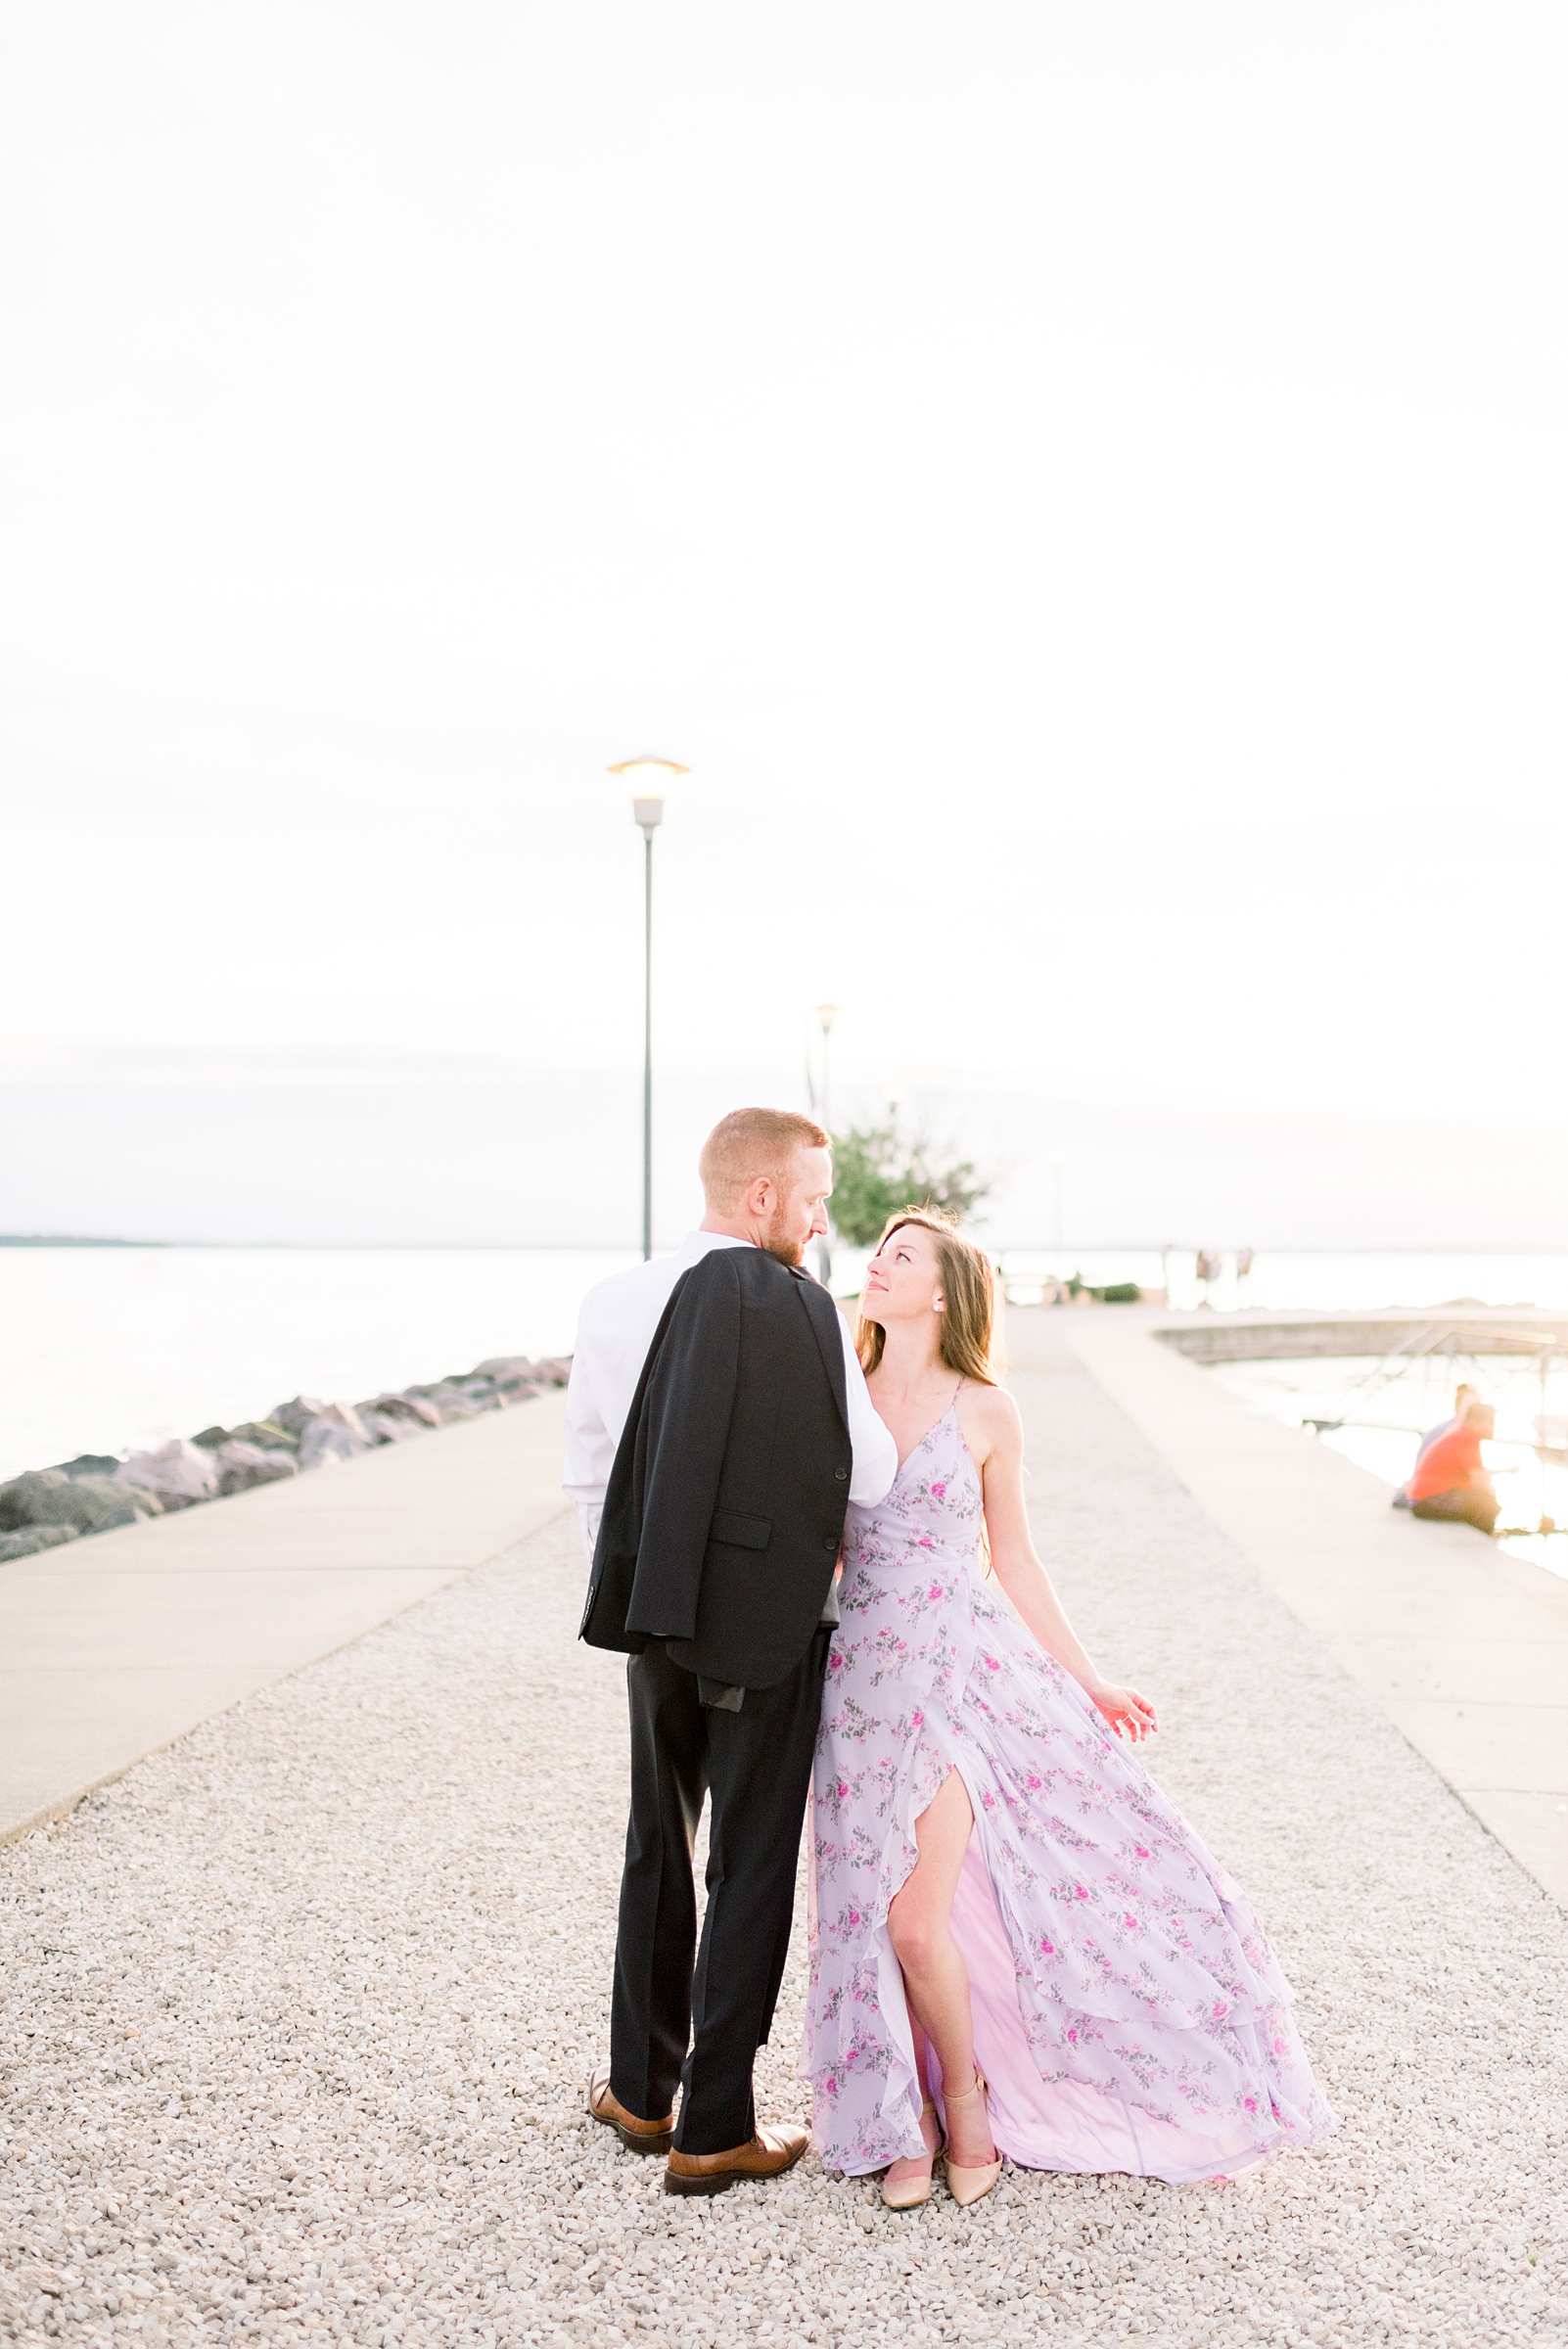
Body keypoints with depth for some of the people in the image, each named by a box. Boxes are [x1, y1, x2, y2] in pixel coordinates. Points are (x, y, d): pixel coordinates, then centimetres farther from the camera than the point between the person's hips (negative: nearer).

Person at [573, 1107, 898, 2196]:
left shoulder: (616, 1301, -2)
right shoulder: (802, 1310, -17)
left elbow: (586, 1468, 4)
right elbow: (871, 1478, -12)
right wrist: (857, 1369, 4)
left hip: (658, 1616, 5)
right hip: (771, 1625, -5)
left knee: (659, 1847, 22)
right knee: (752, 1869, 9)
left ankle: (642, 2088, 34)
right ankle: (714, 2130, 17)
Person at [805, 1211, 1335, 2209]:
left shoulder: (986, 1412, -3)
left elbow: (1014, 1561, 5)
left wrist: (1089, 1681, 7)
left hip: (964, 1667, -3)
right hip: (866, 1672, 3)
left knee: (916, 1916, -8)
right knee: (880, 1916, 5)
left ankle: (967, 2101, 19)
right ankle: (912, 2118, 27)